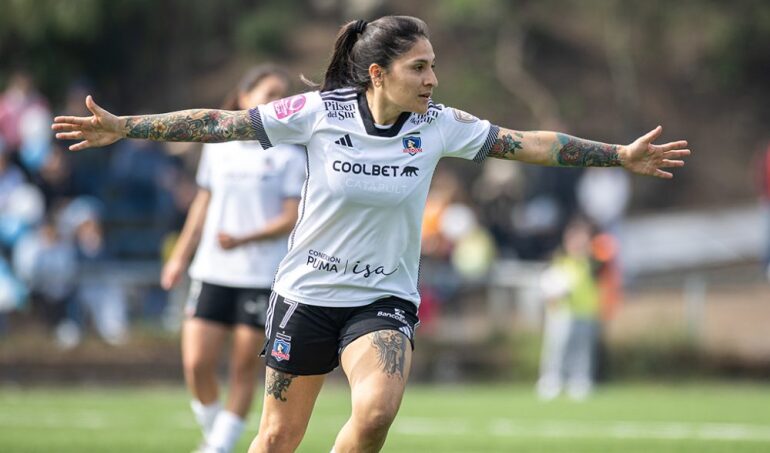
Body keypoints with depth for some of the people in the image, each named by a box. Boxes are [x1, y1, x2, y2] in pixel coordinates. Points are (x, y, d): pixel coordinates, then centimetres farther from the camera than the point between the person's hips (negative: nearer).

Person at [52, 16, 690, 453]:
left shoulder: (440, 126, -6)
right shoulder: (319, 112, -12)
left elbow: (529, 143, 1)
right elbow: (220, 123, -9)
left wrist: (622, 155, 1)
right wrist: (124, 127, -13)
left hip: (384, 299, 1)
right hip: (307, 293, -1)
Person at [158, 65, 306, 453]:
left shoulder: (290, 156, -2)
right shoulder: (217, 147, 8)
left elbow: (291, 219, -8)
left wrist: (242, 239, -22)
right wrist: (180, 255, 19)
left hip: (263, 276, -3)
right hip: (212, 272, 3)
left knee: (244, 368, 0)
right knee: (196, 363, -5)